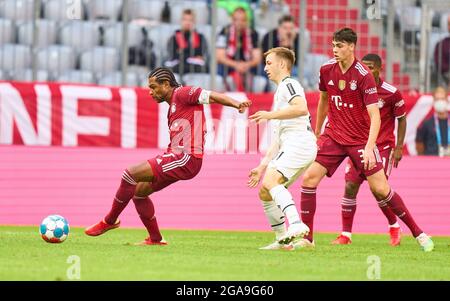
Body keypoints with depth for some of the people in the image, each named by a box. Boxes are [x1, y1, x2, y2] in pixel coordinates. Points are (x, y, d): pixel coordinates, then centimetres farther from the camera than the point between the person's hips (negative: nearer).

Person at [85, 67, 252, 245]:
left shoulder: (182, 94, -4)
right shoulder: (173, 106, 24)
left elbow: (210, 96, -15)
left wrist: (237, 104, -28)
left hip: (186, 159, -10)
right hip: (178, 158, 10)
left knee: (130, 175, -12)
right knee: (139, 191, 15)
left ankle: (110, 221, 3)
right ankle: (155, 239, 21)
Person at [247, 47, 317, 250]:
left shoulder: (289, 84, 1)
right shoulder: (280, 92, 31)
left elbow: (301, 108, -22)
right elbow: (279, 139, 31)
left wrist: (271, 115, -18)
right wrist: (262, 167, 28)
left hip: (300, 141, -10)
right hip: (289, 146, 10)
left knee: (270, 182, -27)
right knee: (264, 193, 10)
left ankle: (296, 224, -43)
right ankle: (282, 240, 13)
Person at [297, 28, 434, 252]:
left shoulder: (364, 76, -16)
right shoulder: (326, 70, 0)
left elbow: (375, 116, -20)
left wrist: (369, 148, -31)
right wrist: (317, 132, 25)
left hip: (360, 139, -4)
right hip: (333, 137, 4)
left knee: (380, 189, -7)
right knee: (309, 178, -11)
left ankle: (417, 233, 7)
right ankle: (307, 238, -2)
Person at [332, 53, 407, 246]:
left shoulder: (391, 93, -8)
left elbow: (401, 119, 2)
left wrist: (399, 147, -3)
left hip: (383, 146, -3)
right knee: (350, 187, -8)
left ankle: (394, 227, 13)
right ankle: (346, 234, -1)